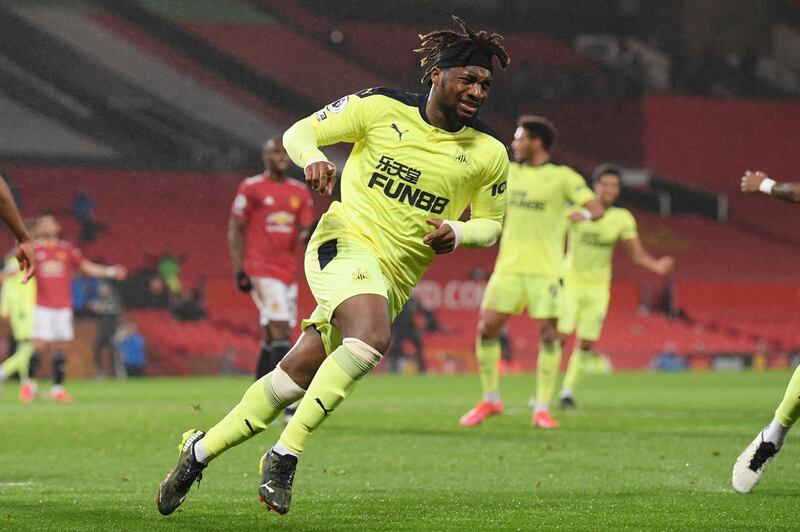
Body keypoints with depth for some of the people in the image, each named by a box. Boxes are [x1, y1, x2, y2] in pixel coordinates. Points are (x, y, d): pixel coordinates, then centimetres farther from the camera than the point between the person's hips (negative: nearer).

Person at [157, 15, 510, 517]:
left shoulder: (489, 154, 2)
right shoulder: (381, 107, -4)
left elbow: (492, 224, 14)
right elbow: (300, 132, 5)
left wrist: (456, 232, -8)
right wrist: (313, 158, -18)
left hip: (393, 279, 4)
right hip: (346, 241, -4)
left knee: (295, 377, 3)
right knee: (372, 338, -32)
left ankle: (202, 449, 18)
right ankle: (284, 455, -25)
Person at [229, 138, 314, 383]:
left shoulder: (300, 192, 13)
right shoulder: (251, 188, -3)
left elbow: (305, 232, 10)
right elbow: (235, 230, -2)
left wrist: (311, 234, -15)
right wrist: (239, 271, -8)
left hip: (288, 271, 6)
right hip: (262, 269, -6)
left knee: (272, 338, 8)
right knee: (279, 330, -15)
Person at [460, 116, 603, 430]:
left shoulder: (562, 177, -2)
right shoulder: (510, 172, 12)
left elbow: (597, 208, -10)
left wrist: (586, 214, -28)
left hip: (545, 270, -4)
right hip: (509, 267, 4)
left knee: (547, 333, -9)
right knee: (486, 329, -5)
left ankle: (542, 409, -1)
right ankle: (490, 401, 10)